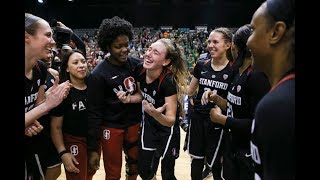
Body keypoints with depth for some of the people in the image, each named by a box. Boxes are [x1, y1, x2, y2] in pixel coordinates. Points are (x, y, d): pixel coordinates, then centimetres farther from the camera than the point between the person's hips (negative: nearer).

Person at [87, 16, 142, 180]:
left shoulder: (136, 64, -3)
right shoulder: (98, 75, -16)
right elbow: (94, 112, -13)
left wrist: (130, 98, -14)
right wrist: (93, 148, -11)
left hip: (135, 124, 4)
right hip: (111, 128, -4)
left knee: (134, 166, 19)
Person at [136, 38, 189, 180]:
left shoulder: (168, 81, -31)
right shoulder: (140, 70, -16)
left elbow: (171, 121, -29)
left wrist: (156, 114, -47)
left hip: (167, 130, -5)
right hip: (148, 125, 5)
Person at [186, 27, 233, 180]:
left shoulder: (233, 70, -10)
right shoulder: (201, 65, 1)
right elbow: (190, 90, 11)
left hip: (217, 122, -3)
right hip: (198, 118, 4)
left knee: (215, 164, 12)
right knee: (196, 161, 17)